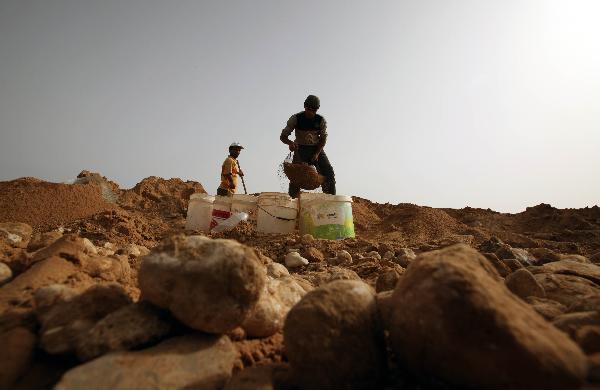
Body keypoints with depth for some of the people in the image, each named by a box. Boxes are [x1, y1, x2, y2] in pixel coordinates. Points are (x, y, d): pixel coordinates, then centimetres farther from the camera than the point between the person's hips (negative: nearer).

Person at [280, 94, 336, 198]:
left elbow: (323, 139, -1)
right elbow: (283, 136, -9)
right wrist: (290, 143, -32)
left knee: (328, 172, -13)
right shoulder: (295, 119, -9)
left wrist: (317, 154, -17)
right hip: (301, 149, -2)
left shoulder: (321, 121, -4)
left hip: (317, 148, 2)